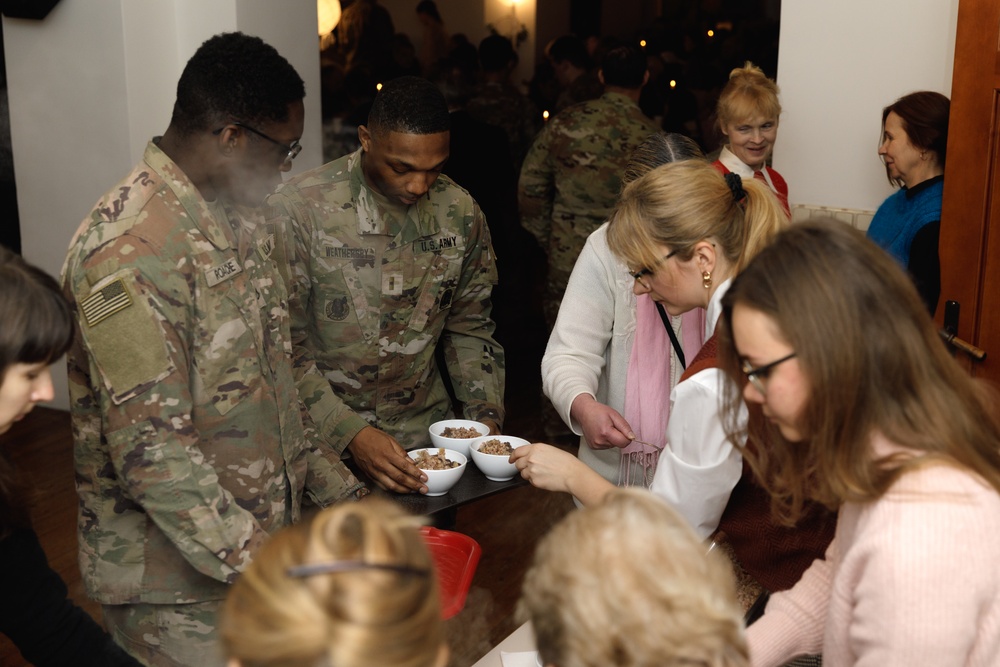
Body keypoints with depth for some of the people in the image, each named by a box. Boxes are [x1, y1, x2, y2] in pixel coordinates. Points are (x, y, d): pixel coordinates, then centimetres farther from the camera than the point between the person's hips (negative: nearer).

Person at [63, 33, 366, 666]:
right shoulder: (129, 251, -24)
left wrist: (339, 487, 9)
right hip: (177, 582, -8)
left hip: (263, 536, 8)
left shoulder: (240, 218, 7)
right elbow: (150, 448, -26)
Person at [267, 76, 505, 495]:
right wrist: (351, 433, -23)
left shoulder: (460, 213, -2)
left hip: (427, 431, 4)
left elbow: (469, 329, 8)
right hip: (329, 443, -4)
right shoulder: (298, 209, -16)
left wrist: (486, 415, -4)